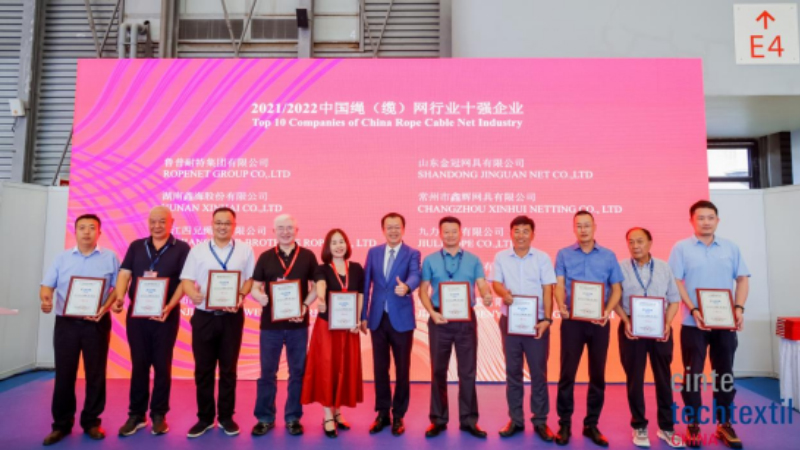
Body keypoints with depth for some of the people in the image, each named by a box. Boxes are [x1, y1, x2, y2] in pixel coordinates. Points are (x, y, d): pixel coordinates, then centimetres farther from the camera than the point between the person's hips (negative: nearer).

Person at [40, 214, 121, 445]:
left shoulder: (109, 257, 4)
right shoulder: (62, 258, 9)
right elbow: (47, 286, 4)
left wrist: (105, 307, -15)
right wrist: (45, 299, -17)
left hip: (97, 323, -1)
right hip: (66, 322, 2)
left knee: (96, 373, 5)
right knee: (64, 374, 6)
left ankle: (91, 421, 17)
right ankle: (61, 424, 18)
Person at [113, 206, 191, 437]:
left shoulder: (181, 248, 0)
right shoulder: (136, 246, 10)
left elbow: (184, 281, -7)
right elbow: (124, 273, 2)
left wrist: (170, 306, -20)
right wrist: (120, 297, -17)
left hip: (166, 314, -2)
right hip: (136, 313, 3)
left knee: (162, 365, 6)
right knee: (138, 364, 10)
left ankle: (158, 414, 17)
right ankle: (136, 414, 21)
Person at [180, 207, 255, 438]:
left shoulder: (245, 249, 3)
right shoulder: (198, 250, 4)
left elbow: (250, 278, 3)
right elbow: (186, 280, 0)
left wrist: (240, 296, -15)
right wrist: (193, 294, -21)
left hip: (232, 316, 0)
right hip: (204, 316, 1)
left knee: (228, 368, 9)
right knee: (203, 369, 8)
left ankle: (226, 417, 22)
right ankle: (205, 417, 22)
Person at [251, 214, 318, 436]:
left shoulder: (308, 256, 2)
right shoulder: (265, 257, 4)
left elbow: (315, 287, 4)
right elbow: (255, 286, 5)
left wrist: (305, 306, -12)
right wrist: (259, 296, -18)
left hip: (298, 323, 0)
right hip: (270, 323, 0)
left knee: (297, 372, 8)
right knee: (267, 372, 9)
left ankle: (293, 418, 23)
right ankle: (265, 418, 24)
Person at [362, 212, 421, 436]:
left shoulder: (412, 254, -3)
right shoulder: (373, 252, 7)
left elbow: (415, 277, -22)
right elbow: (366, 284, 7)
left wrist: (406, 287, -45)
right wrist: (363, 315, 4)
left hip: (401, 319, -3)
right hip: (378, 318, 3)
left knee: (402, 369, 7)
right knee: (380, 368, 11)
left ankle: (398, 415, 23)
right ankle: (382, 413, 26)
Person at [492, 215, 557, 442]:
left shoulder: (543, 258, 0)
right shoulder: (501, 257, 4)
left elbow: (548, 290, -4)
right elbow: (496, 282, 2)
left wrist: (547, 319, -14)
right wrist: (504, 292, -22)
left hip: (536, 321, -1)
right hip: (510, 321, 2)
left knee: (538, 372, 4)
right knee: (512, 371, 9)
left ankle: (540, 421, 16)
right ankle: (515, 419, 20)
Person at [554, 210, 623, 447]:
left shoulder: (609, 256, 8)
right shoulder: (563, 254, 4)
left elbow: (616, 288, 6)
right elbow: (559, 285, -5)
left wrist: (608, 312, -11)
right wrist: (561, 306, -24)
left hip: (599, 321, 2)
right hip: (572, 320, -2)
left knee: (598, 374, 8)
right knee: (567, 373, 0)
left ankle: (591, 424, 22)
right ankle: (564, 424, 12)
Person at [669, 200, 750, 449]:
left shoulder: (731, 247, 9)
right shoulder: (681, 248, -1)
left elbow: (742, 279, 8)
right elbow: (676, 282, -5)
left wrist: (739, 308, -7)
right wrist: (693, 311, -15)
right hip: (693, 323, -3)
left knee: (725, 373, 11)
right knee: (692, 374, 3)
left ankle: (724, 424, 24)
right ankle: (693, 425, 15)